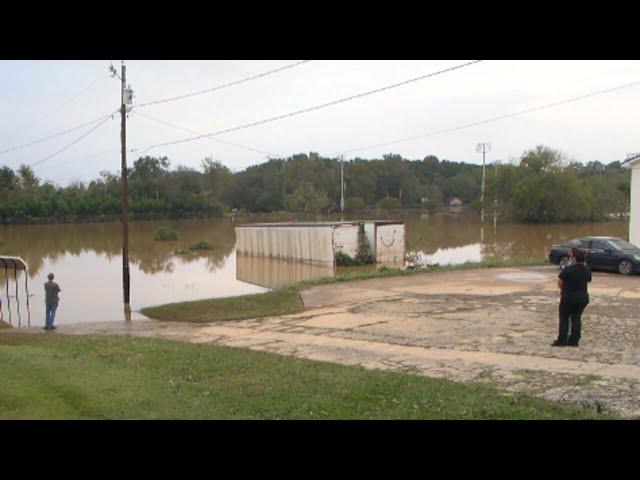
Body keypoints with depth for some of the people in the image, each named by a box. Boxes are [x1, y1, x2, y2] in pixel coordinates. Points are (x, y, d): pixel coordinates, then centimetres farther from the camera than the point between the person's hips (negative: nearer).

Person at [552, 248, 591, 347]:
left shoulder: (568, 269, -18)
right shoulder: (587, 270, 2)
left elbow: (559, 282, -10)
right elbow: (587, 282, 7)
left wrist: (563, 289, 10)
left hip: (569, 297, -5)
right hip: (583, 297, 5)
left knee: (564, 318, 7)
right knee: (576, 318, 12)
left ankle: (562, 340, 8)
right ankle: (574, 341, 13)